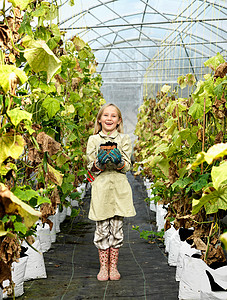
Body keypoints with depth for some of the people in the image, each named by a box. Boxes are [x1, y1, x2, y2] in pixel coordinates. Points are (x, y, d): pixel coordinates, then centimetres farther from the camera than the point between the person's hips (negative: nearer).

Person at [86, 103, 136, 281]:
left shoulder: (124, 139, 7)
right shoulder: (93, 140, 7)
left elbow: (127, 166, 2)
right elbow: (91, 167, 4)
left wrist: (118, 162, -19)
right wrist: (100, 163, -16)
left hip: (119, 188, 0)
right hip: (101, 187, 0)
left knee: (117, 228, 4)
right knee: (102, 229, 2)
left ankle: (113, 266, 18)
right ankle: (103, 266, 15)